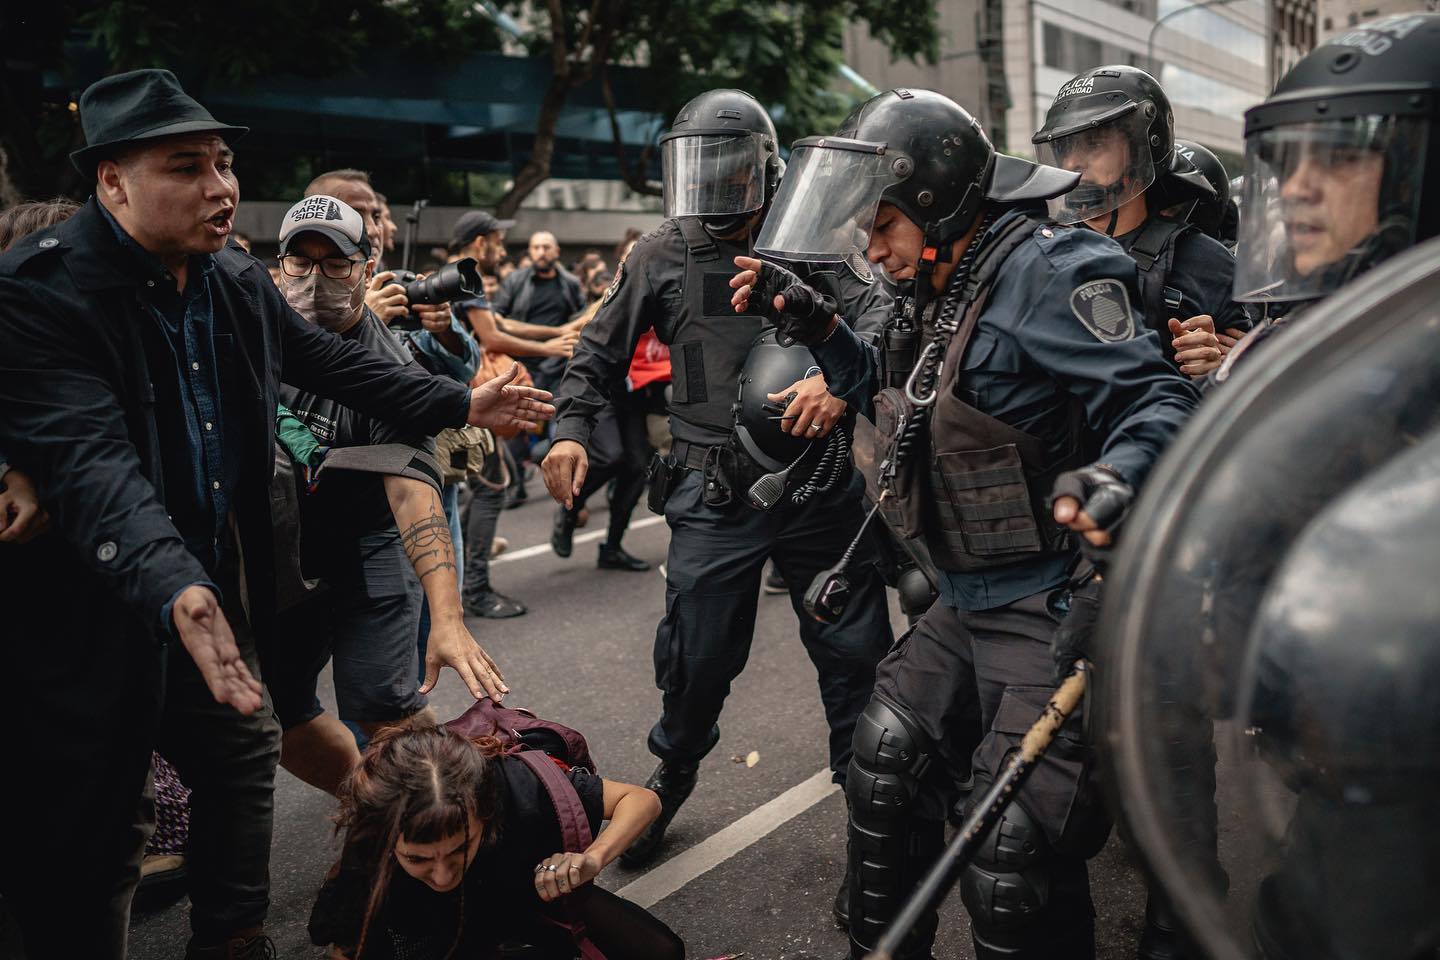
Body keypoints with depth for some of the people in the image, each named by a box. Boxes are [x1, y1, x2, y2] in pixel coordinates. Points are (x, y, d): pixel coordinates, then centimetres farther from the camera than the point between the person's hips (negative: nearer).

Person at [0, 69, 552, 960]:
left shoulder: (238, 279, 3)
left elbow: (328, 359, 17)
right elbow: (90, 459, -34)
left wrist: (460, 403, 16)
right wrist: (174, 590, -48)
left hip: (218, 592, 8)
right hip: (96, 613, -8)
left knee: (243, 756, 21)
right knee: (88, 830, 4)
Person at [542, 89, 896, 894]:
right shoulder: (663, 257, 6)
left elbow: (879, 320, -4)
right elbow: (601, 353, 13)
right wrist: (571, 429, -1)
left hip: (821, 487, 0)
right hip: (715, 497, 0)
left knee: (855, 651, 8)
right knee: (697, 660, 6)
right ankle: (671, 782, 33)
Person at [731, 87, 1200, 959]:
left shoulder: (1045, 273, -17)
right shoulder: (938, 294, 11)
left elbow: (1157, 400, -23)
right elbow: (896, 399, 27)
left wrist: (1114, 477, -44)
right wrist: (814, 324, 16)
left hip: (1053, 604, -10)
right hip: (969, 602, 10)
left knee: (1012, 854, -10)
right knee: (889, 760, 16)